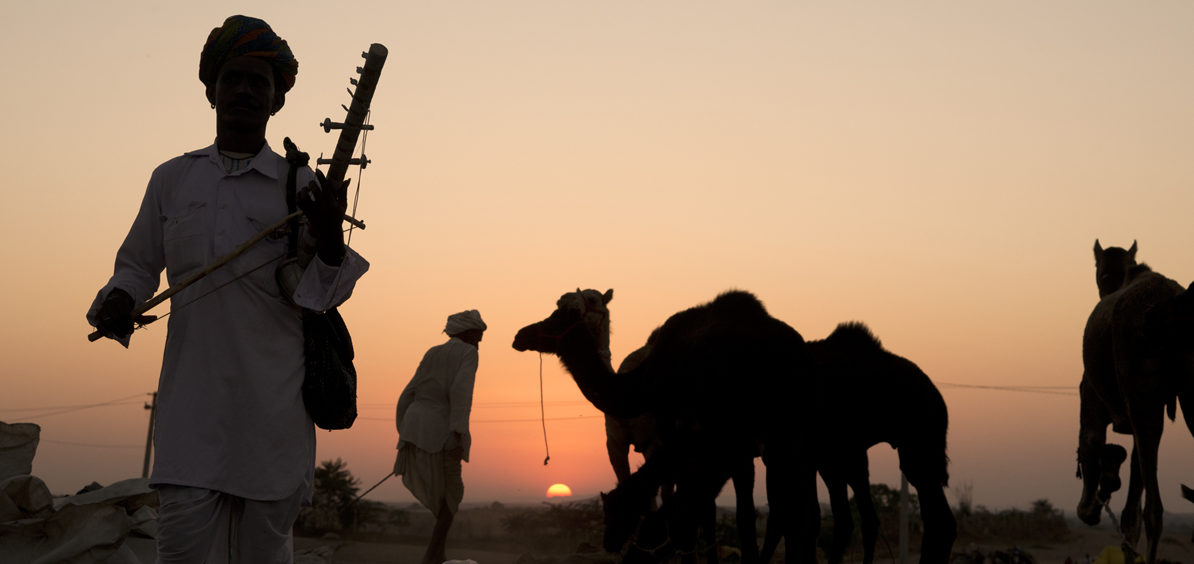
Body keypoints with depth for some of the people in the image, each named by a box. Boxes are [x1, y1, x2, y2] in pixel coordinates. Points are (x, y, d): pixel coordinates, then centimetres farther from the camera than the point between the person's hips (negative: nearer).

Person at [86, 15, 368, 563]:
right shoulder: (172, 179, 11)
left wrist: (331, 244, -20)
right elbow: (137, 265, 20)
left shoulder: (303, 186, 5)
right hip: (191, 398, 1)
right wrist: (118, 300, -2)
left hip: (274, 400, -1)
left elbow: (324, 294, 1)